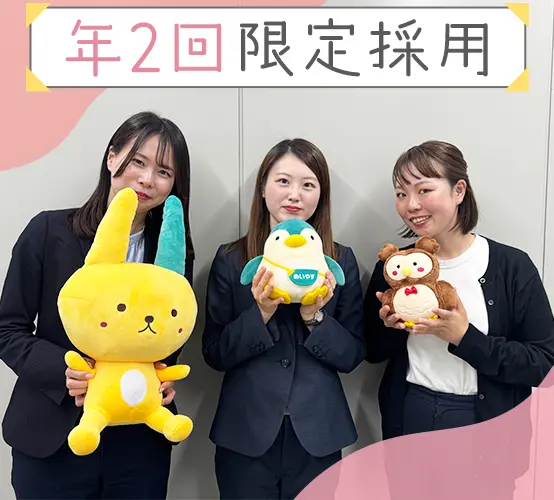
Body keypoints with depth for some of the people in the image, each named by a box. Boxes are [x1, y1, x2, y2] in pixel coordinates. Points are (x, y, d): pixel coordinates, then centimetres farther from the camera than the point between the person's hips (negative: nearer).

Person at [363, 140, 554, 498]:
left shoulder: (512, 266, -12)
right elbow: (373, 353, 5)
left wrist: (465, 338, -23)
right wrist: (388, 327, -16)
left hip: (489, 429, -2)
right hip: (407, 422, 3)